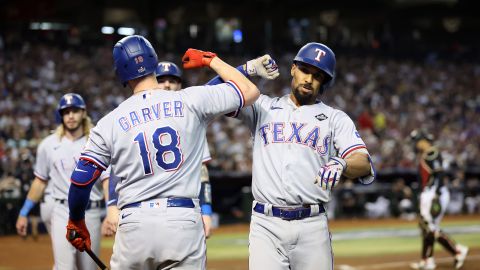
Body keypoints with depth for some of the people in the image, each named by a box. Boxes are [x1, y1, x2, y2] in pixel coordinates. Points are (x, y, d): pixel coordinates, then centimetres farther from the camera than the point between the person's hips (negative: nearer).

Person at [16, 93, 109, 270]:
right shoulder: (49, 145, 5)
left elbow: (107, 180, -10)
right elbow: (40, 181, 13)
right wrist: (23, 213, 12)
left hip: (91, 213, 0)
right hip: (63, 212, 0)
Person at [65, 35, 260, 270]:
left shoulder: (109, 122, 4)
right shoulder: (192, 100, 2)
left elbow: (80, 180, 6)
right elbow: (250, 91, 12)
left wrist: (76, 222, 24)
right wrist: (210, 59, 24)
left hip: (134, 225, 1)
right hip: (184, 222, 0)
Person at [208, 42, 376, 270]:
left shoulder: (335, 118, 11)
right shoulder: (263, 107, 15)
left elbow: (365, 164, -4)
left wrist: (340, 164, -26)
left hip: (312, 226, 0)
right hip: (265, 225, 0)